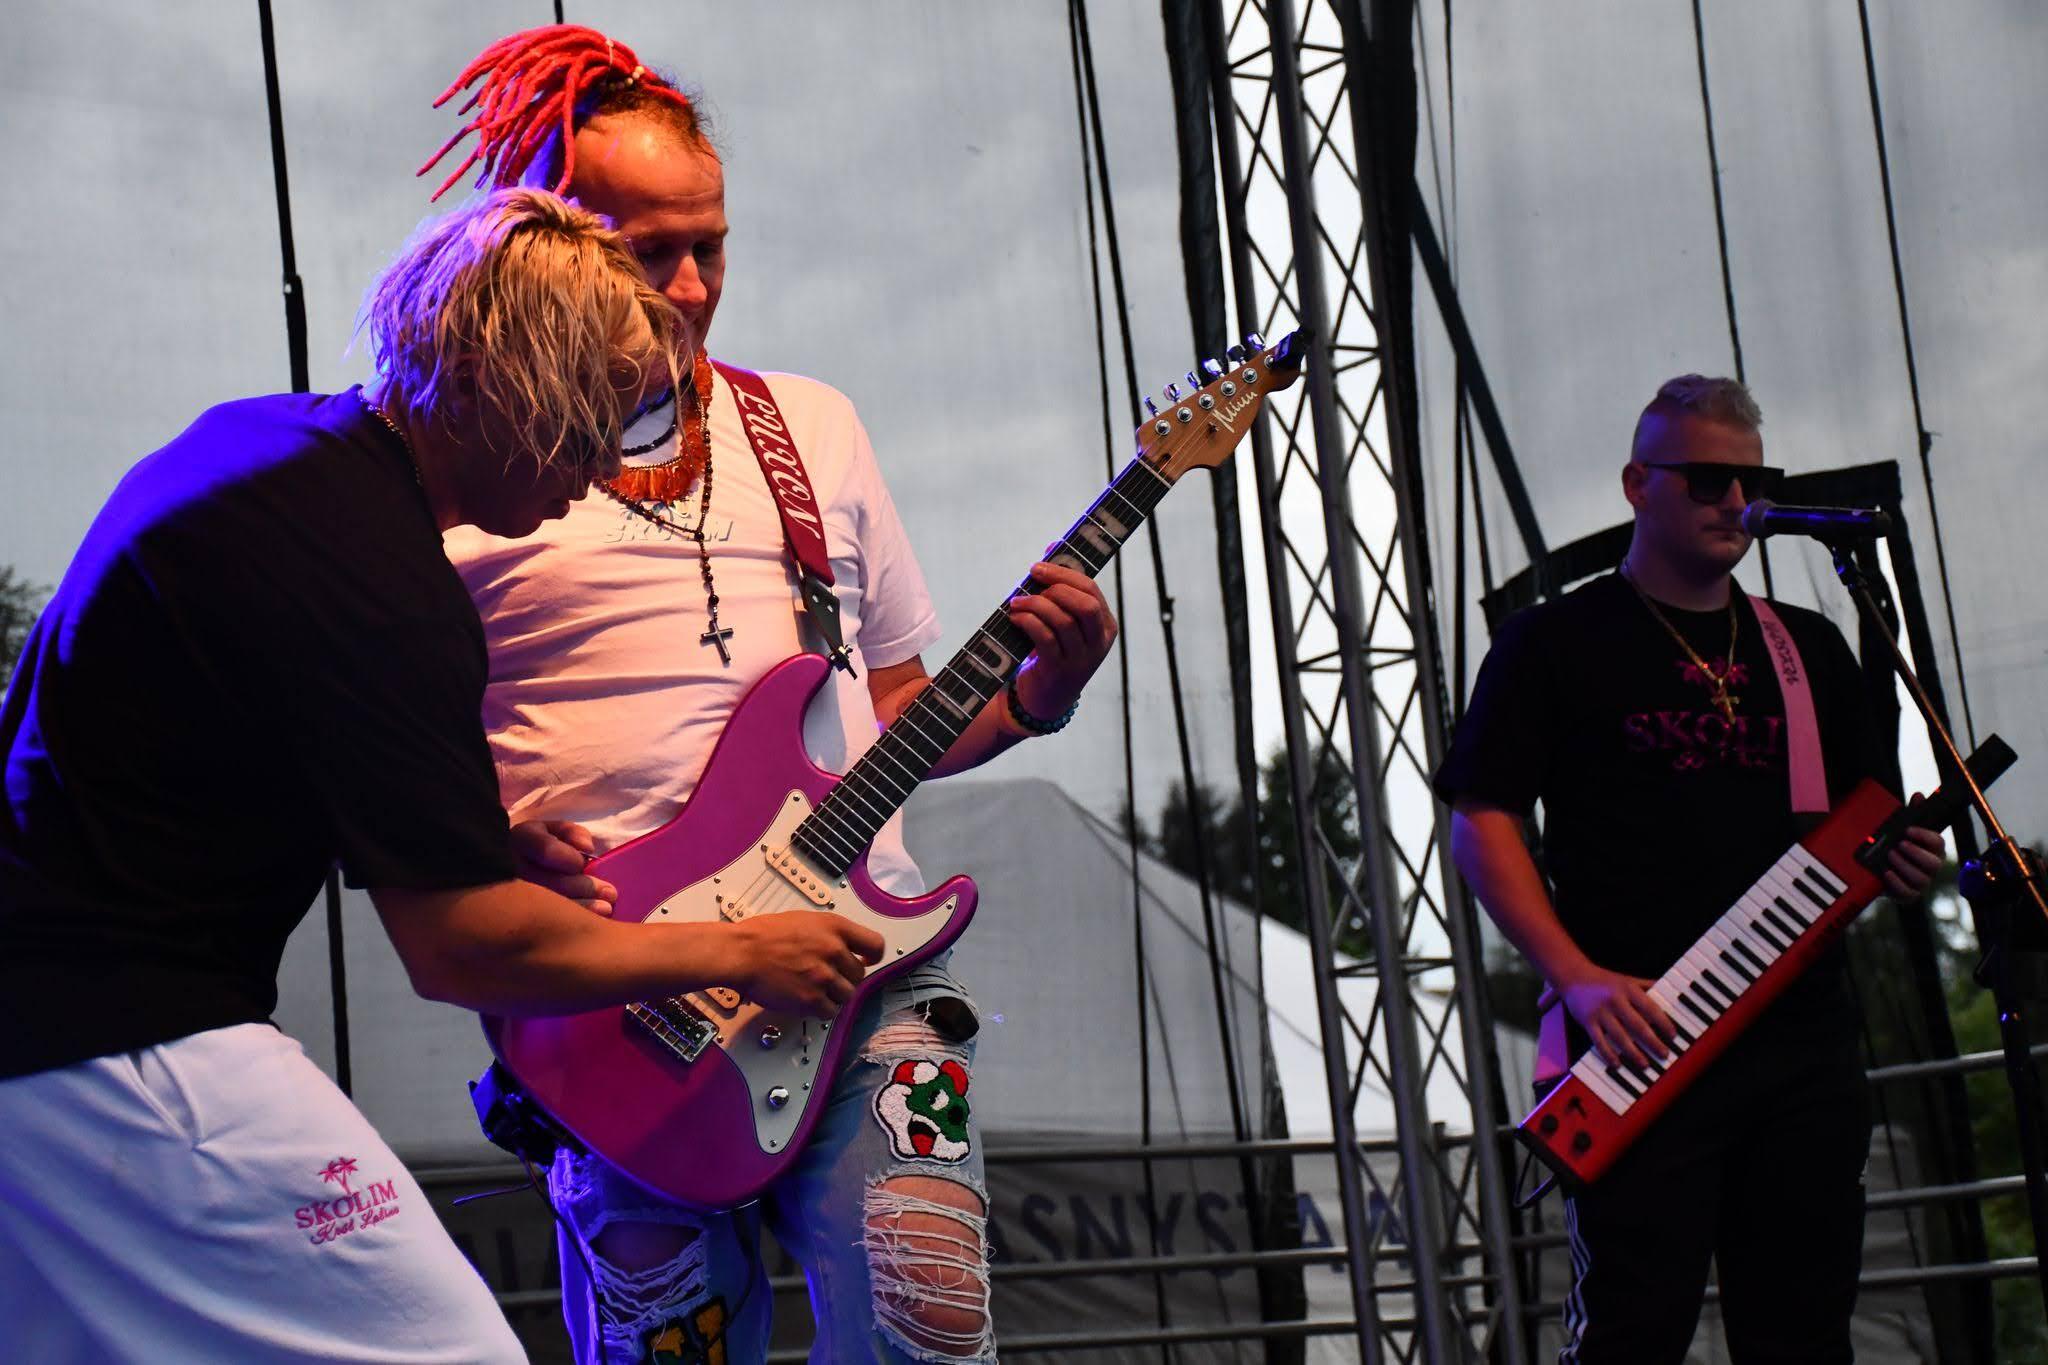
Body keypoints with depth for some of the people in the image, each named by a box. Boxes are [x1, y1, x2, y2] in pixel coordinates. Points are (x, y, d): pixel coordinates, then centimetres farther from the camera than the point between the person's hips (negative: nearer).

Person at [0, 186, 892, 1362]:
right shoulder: (376, 577, -21)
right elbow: (461, 947, -18)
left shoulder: (259, 437, 10)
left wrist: (485, 829, 17)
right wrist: (744, 955, -6)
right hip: (126, 1044, -11)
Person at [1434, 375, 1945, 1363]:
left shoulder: (1808, 649, 19)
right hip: (1642, 1040, -5)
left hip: (1804, 1037, 5)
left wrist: (1894, 864, 1)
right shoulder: (1556, 642, 3)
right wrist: (1579, 979, -15)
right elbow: (1479, 825, -3)